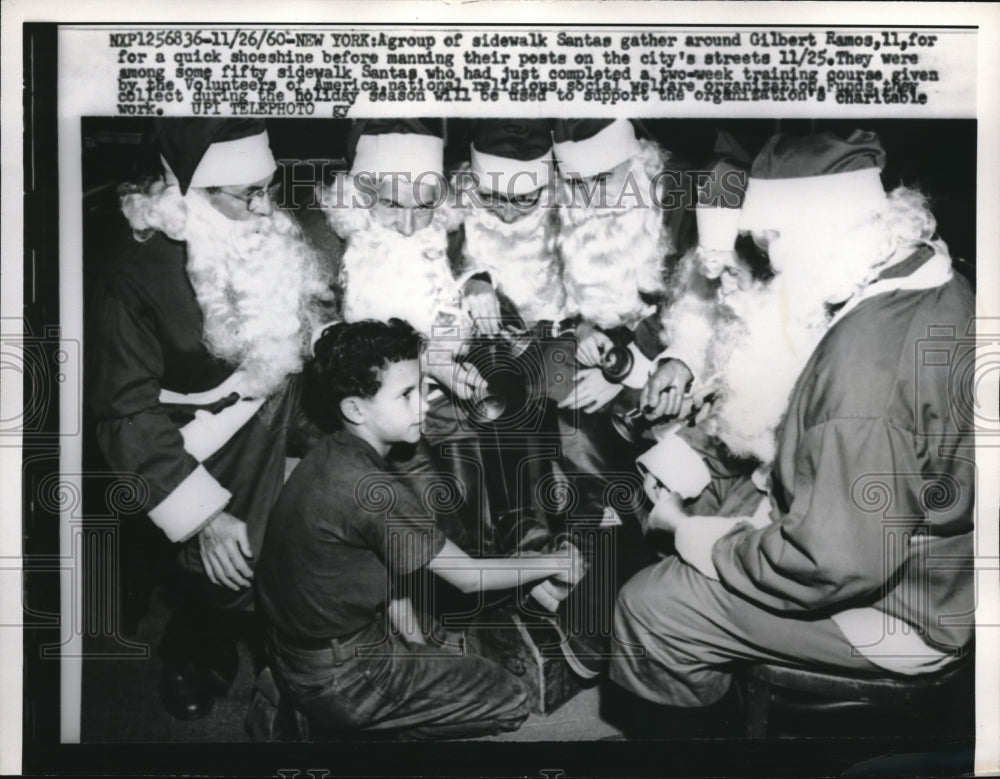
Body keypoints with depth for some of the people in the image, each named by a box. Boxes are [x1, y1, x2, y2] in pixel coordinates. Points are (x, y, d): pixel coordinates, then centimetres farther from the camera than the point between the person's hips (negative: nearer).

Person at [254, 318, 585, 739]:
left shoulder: (329, 456, -1)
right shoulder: (372, 488, -28)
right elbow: (468, 577, -18)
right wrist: (554, 563, -5)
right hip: (337, 676, -9)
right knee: (510, 700, 0)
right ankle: (355, 729, 2)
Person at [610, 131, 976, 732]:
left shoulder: (867, 356, -34)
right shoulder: (936, 286, -1)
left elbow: (831, 563, -31)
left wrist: (693, 536, -17)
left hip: (898, 615, -10)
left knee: (652, 608, -5)